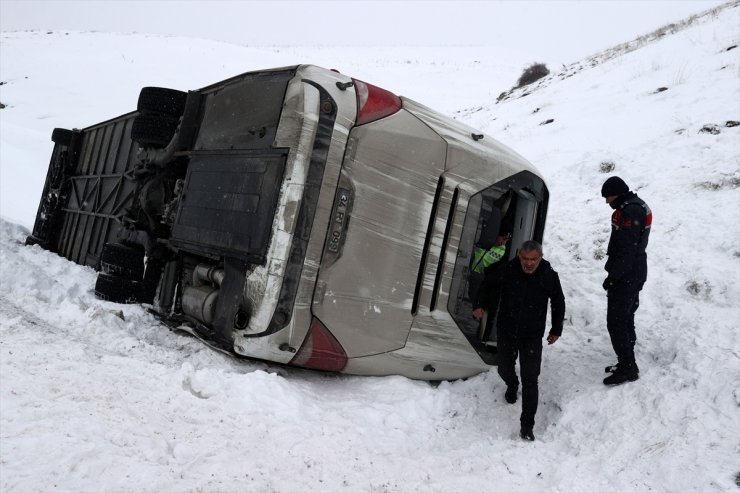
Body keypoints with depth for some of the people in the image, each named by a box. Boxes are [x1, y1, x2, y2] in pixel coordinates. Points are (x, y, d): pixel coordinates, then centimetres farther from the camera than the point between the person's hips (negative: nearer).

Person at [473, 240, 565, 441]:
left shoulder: (549, 276, -13)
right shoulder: (507, 270, -14)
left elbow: (558, 303, 5)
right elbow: (491, 289, 6)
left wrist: (556, 330, 9)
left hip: (533, 336, -2)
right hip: (506, 332, 2)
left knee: (530, 379, -5)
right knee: (504, 368, 20)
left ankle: (527, 426, 4)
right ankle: (512, 386, 57)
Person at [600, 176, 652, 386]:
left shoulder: (631, 211, -21)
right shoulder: (634, 206, 12)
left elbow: (626, 250, -24)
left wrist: (612, 276, -19)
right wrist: (614, 272, 18)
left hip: (625, 276, -11)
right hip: (634, 274, 11)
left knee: (616, 323, -4)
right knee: (626, 319, 18)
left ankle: (627, 367, 4)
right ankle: (627, 364, 29)